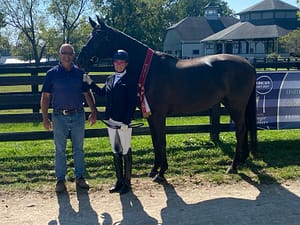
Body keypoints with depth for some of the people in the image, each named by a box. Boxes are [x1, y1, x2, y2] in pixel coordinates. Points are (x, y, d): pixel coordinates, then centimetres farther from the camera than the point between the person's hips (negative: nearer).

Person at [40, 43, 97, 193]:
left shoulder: (79, 73, 4)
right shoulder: (52, 73, -1)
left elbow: (87, 93, 8)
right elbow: (45, 96, -1)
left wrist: (93, 111, -1)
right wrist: (45, 117, -6)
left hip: (78, 115, 2)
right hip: (59, 116, -1)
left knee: (79, 149, 10)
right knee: (60, 150, 5)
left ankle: (80, 177, 22)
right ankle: (60, 180, 15)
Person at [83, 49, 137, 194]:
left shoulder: (130, 81, -10)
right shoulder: (110, 79, 10)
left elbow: (132, 104, -14)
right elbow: (101, 93, 27)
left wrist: (126, 122, -20)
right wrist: (90, 82, 17)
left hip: (124, 123, -7)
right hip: (111, 121, 7)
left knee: (126, 152, 4)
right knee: (115, 152, 14)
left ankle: (127, 182, 15)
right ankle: (119, 181, 25)